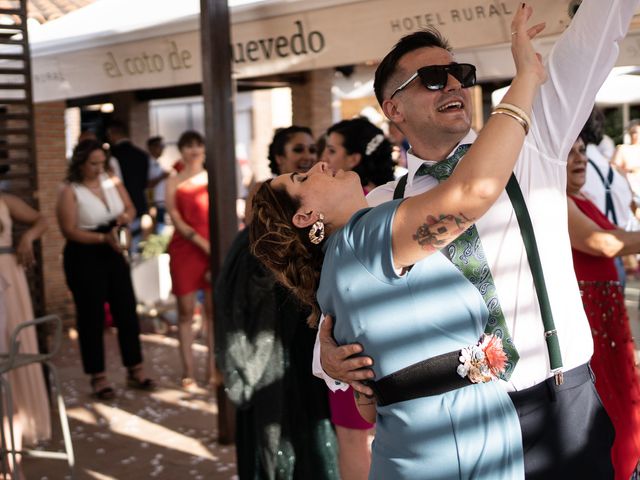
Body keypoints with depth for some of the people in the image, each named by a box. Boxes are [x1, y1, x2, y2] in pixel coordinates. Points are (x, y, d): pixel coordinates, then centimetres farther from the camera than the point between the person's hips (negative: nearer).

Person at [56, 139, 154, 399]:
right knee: (92, 317, 3)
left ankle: (135, 371, 19)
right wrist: (104, 238, -27)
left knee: (127, 311, 8)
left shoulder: (112, 181, 2)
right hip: (84, 258, -5)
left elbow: (130, 208, 10)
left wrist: (125, 216, -14)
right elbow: (70, 231, -18)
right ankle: (98, 377, 14)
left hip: (114, 254, 5)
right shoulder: (69, 191, -13)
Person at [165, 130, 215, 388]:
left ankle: (213, 368, 8)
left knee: (214, 309, 2)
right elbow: (176, 219, -3)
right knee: (186, 311, 1)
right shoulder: (174, 182, 5)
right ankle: (188, 370, 5)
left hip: (213, 248, 1)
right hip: (185, 249, -1)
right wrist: (203, 244, -12)